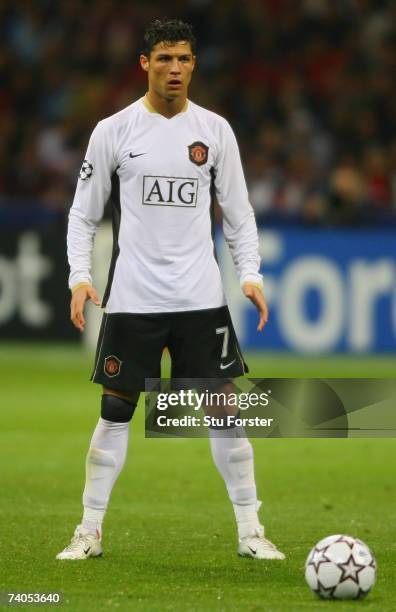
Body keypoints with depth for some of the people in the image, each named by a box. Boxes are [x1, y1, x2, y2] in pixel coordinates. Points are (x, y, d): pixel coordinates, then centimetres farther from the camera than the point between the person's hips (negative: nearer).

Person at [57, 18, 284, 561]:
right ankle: (90, 531, 10)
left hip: (201, 297, 1)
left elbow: (238, 211, 10)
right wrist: (80, 277, -7)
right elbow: (84, 214, 5)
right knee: (116, 411, 1)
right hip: (132, 298, -1)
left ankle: (250, 531, 6)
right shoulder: (114, 131, 0)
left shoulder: (215, 130, 5)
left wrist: (251, 273, -2)